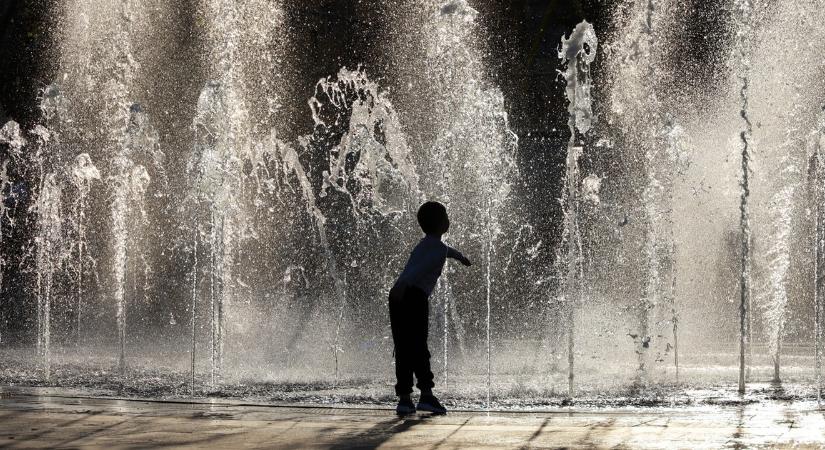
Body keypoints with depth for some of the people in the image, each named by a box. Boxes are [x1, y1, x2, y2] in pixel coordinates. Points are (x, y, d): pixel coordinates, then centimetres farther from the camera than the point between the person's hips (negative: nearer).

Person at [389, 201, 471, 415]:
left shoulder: (424, 244, 29)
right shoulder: (440, 249, 1)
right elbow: (421, 267, -19)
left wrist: (459, 256, 73)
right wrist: (404, 284, -35)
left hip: (398, 296, 7)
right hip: (415, 296, -7)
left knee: (403, 350, 4)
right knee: (419, 349, -8)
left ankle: (404, 398, -1)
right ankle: (426, 395, -12)